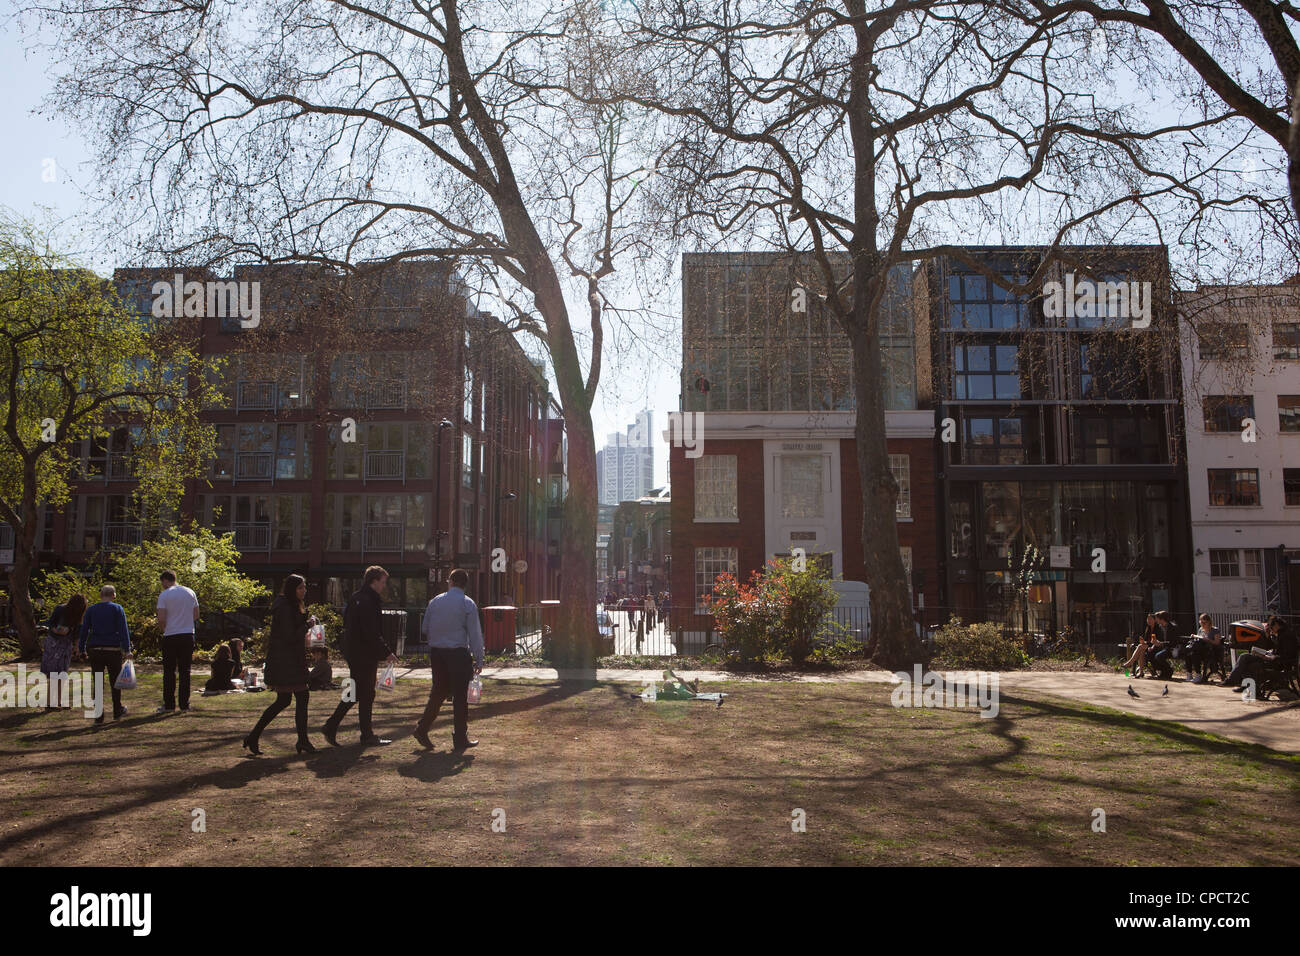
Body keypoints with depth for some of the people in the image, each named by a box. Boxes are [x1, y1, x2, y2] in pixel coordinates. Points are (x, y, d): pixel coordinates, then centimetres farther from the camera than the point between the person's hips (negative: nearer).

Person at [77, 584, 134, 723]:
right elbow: (123, 630, -7)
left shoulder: (91, 610, 6)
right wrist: (127, 649, -8)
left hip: (95, 650, 2)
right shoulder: (117, 609, -1)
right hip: (113, 650, -2)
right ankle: (117, 712, 22)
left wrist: (82, 649, 11)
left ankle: (99, 716, 5)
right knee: (115, 681, 12)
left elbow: (84, 630, 6)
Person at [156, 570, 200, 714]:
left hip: (171, 636, -3)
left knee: (169, 671, 6)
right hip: (188, 635, 4)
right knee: (185, 671, 7)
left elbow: (161, 619, -11)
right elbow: (196, 616, 10)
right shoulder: (190, 593, 8)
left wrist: (162, 629, 8)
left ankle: (169, 704, 9)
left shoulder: (164, 595, -6)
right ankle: (184, 705, 7)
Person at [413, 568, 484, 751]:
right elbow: (475, 633, -7)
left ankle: (422, 729, 9)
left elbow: (424, 630, 12)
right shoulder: (468, 604, -6)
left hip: (436, 653, 4)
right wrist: (479, 659, -3)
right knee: (460, 696, 4)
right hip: (458, 654, -4)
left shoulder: (435, 601, 6)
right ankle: (460, 739, 9)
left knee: (439, 692, 16)